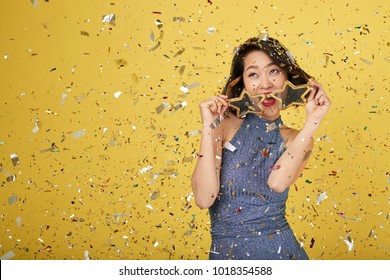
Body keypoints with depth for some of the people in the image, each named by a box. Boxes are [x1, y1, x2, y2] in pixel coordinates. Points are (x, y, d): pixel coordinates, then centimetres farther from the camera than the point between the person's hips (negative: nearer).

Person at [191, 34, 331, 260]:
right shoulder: (226, 126, -2)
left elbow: (277, 182, -17)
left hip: (279, 250, 1)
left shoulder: (299, 140, 4)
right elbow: (204, 199, -13)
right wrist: (209, 128, -15)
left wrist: (312, 122, -15)